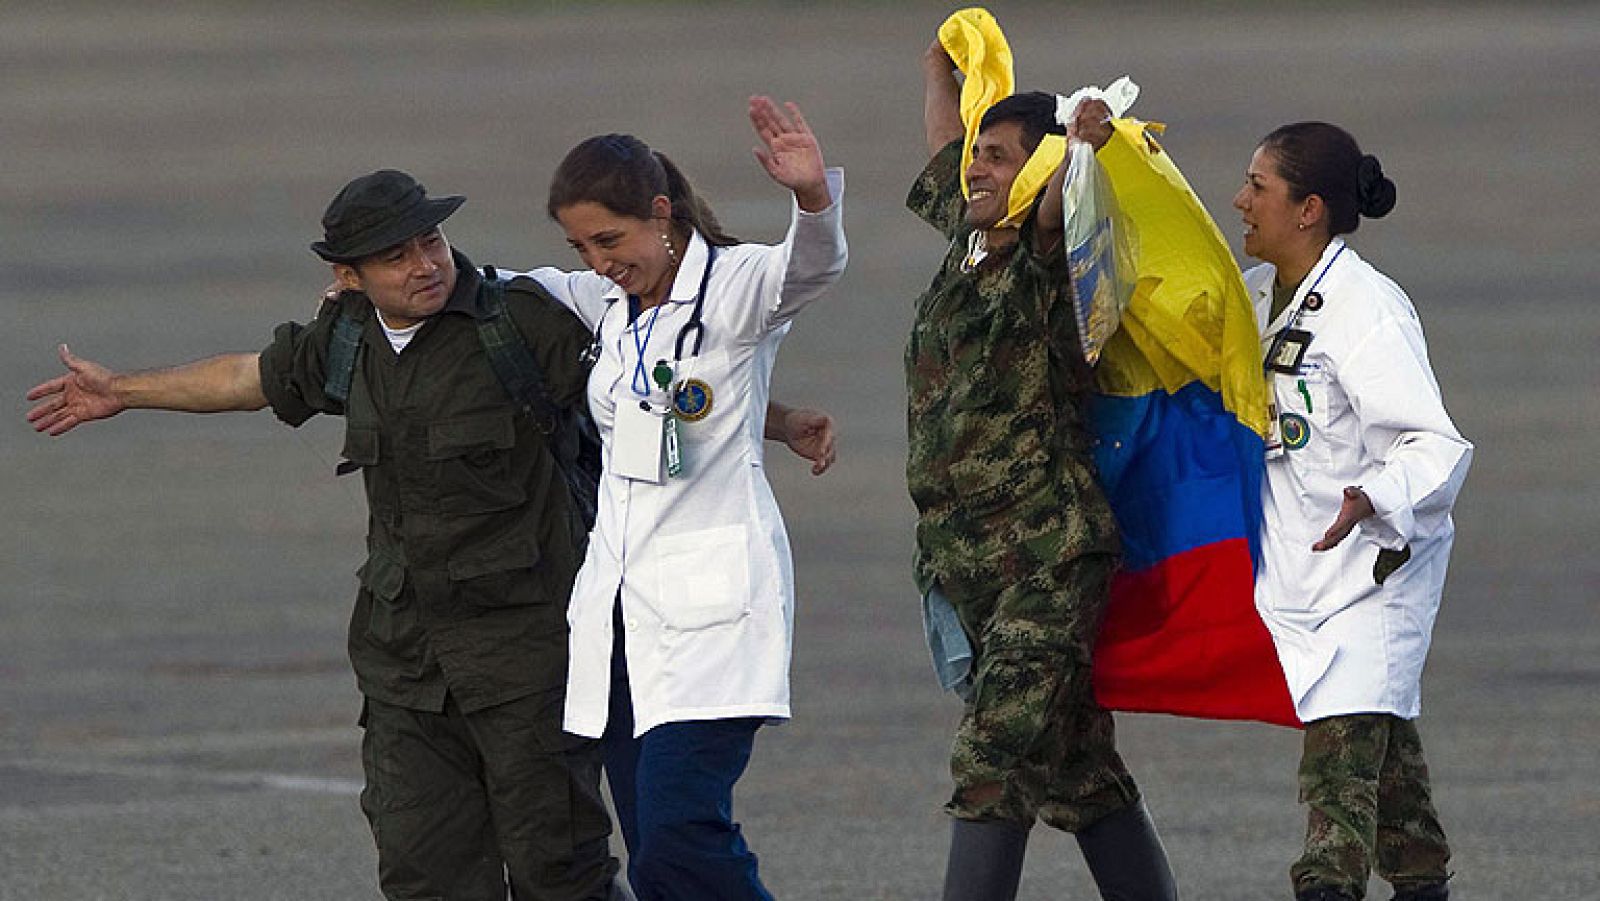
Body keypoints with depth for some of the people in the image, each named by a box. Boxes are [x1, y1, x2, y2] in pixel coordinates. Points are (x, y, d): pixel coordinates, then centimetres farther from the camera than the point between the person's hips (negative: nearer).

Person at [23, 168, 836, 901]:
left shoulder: (522, 322, -12)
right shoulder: (350, 336, 8)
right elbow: (259, 377, 27)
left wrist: (784, 420, -16)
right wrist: (123, 392, 39)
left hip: (522, 632, -6)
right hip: (404, 651, 6)